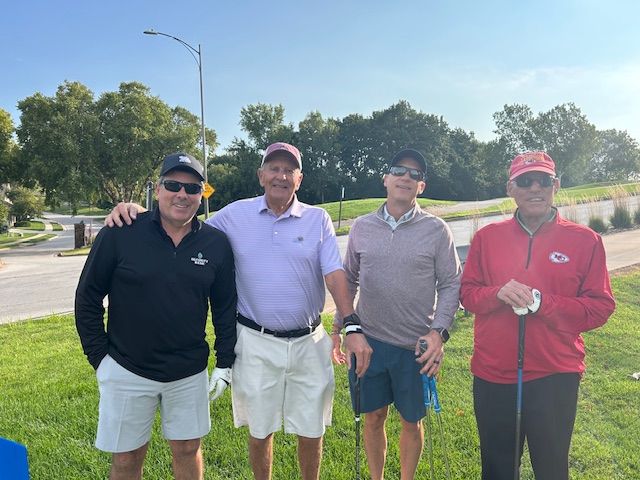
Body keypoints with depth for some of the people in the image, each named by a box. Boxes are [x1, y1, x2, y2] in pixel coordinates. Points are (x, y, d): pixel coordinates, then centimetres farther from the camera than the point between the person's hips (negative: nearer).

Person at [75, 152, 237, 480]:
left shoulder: (217, 243, -4)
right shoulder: (119, 234, -10)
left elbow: (225, 306, 5)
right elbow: (87, 298, -2)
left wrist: (224, 363, 5)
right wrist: (99, 358, -3)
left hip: (189, 373, 2)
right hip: (127, 370, -1)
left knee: (188, 450, 16)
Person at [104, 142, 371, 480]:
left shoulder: (318, 219, -1)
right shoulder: (234, 215, 1)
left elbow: (334, 274, -7)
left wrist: (352, 327, -18)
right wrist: (137, 211, -8)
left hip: (309, 342, 1)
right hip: (255, 343, 0)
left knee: (311, 432, 15)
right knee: (260, 432, 17)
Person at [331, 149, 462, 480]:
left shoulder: (436, 230, -5)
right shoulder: (361, 227, 3)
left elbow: (451, 284, -3)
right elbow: (349, 280, 10)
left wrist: (439, 332, -15)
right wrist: (338, 329, 9)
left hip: (416, 347, -2)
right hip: (368, 341, 2)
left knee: (411, 422, 14)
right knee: (373, 418, 15)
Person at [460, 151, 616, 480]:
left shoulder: (585, 240, -4)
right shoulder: (487, 237, 2)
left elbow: (601, 307, -6)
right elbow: (467, 293, 4)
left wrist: (541, 302, -20)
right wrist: (498, 293, -17)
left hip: (556, 376, -2)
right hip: (491, 374, 2)